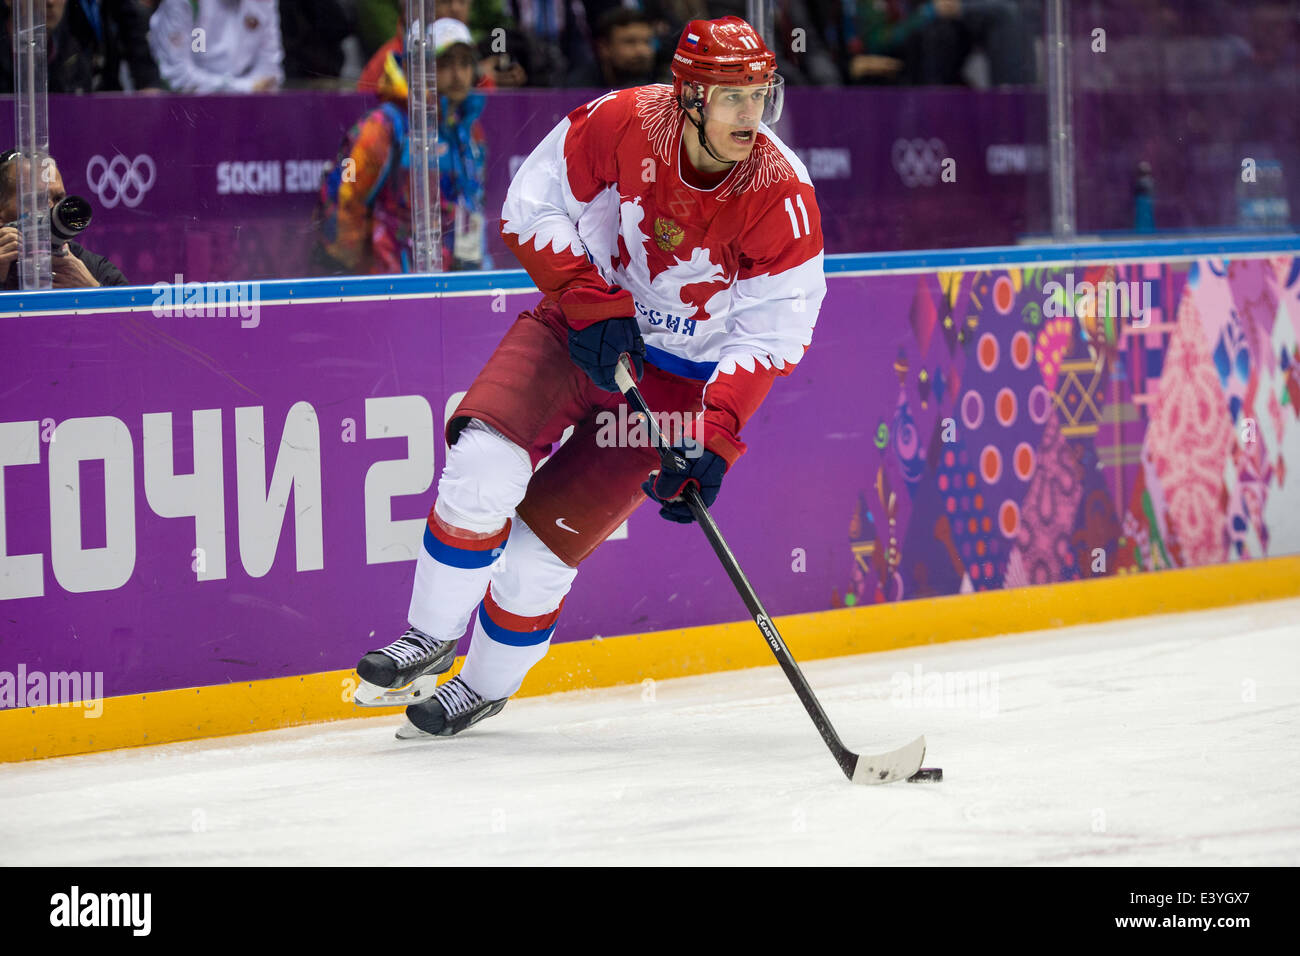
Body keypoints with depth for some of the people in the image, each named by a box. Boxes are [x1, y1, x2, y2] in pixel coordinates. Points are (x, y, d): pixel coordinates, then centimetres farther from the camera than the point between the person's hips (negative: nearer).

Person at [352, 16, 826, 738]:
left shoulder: (782, 193, -21)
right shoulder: (625, 123, -19)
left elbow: (772, 332, -19)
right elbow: (532, 205, -9)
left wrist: (715, 439, -29)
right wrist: (593, 301, -20)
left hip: (678, 374, -1)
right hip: (580, 322, 1)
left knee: (545, 541, -5)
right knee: (484, 462, -22)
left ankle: (488, 683, 21)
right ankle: (432, 639, -1)